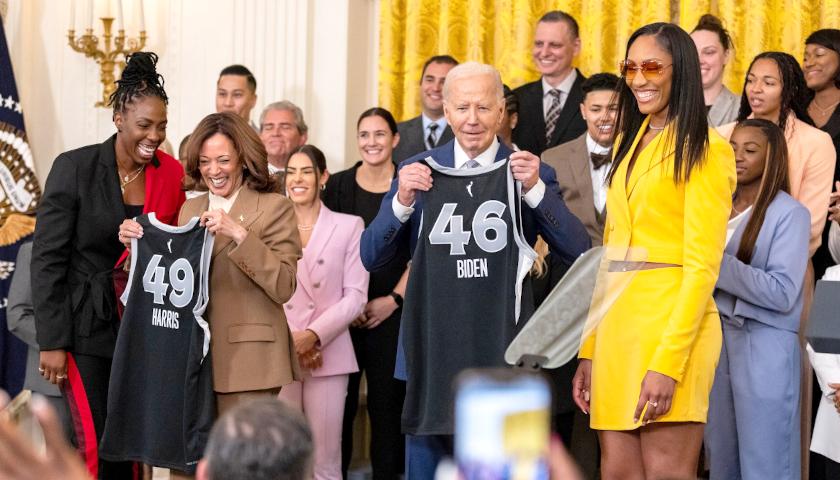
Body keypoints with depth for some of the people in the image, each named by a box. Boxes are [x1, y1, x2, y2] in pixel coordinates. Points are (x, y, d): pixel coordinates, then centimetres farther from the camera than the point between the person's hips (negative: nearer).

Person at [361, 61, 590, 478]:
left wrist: (536, 190, -20)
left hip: (502, 353, -1)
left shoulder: (532, 173, 1)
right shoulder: (417, 171, 5)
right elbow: (372, 259, 2)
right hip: (431, 352, 1)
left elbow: (579, 253, -8)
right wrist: (403, 202, -14)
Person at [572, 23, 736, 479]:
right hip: (617, 322, 7)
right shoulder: (628, 145, 19)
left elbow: (702, 264, -11)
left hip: (670, 323, -7)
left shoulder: (705, 149, -4)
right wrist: (589, 350, 13)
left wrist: (667, 362, -19)